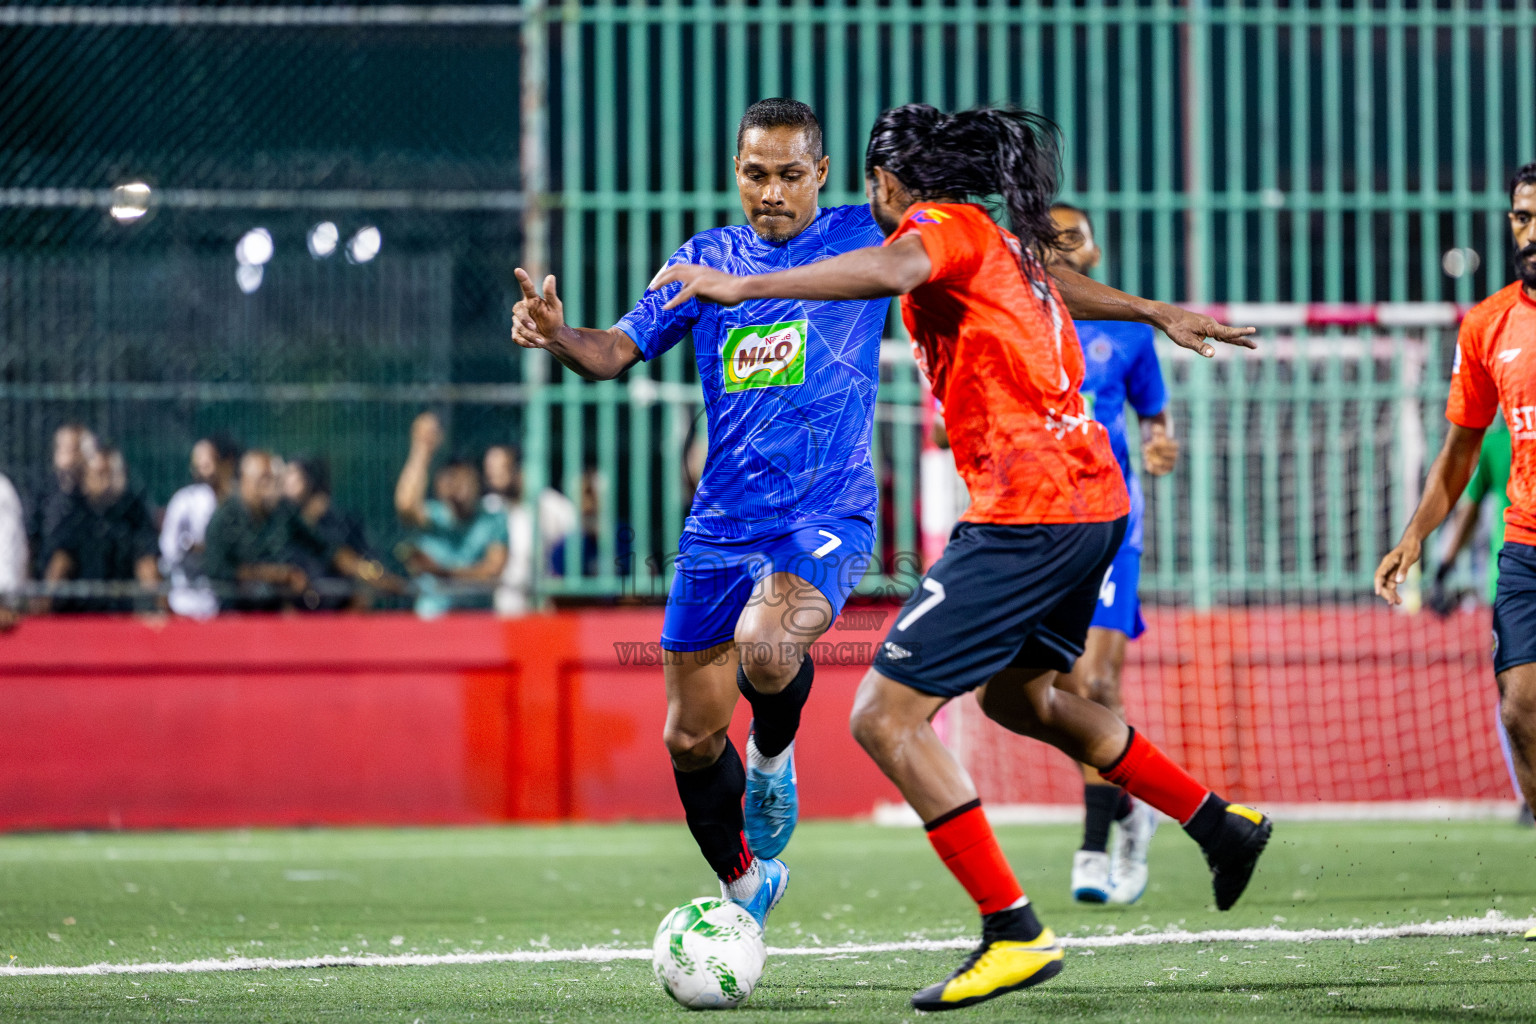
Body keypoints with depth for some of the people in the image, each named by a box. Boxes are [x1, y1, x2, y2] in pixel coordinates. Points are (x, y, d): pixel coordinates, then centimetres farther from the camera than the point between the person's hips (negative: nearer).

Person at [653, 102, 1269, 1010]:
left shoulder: (941, 223, -6)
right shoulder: (1005, 239, 19)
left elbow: (893, 269, -29)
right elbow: (1062, 284, 40)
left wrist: (740, 287, -33)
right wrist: (1157, 313, 57)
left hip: (1026, 511, -10)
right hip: (1094, 498, 10)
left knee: (887, 717, -9)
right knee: (1017, 693, 32)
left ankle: (1014, 934, -12)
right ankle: (1220, 822, 39)